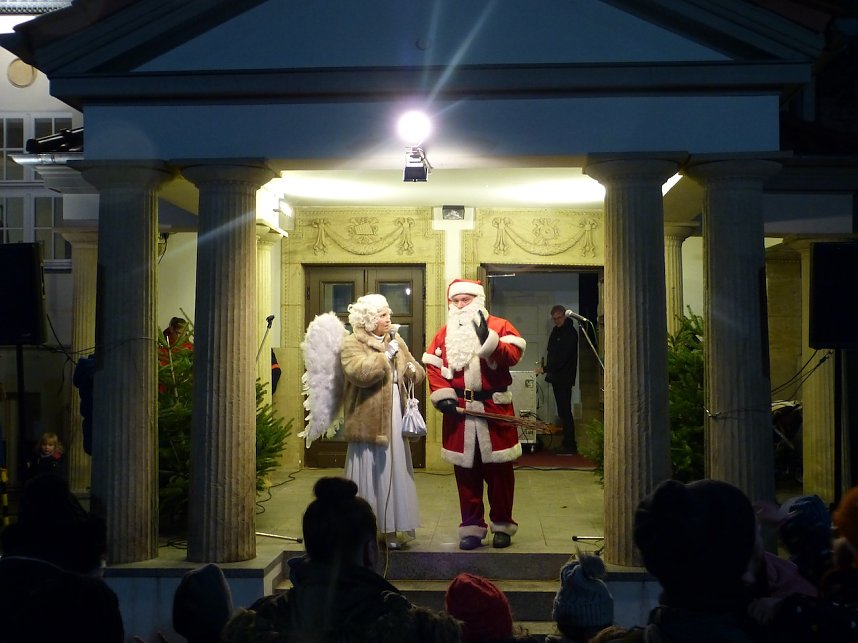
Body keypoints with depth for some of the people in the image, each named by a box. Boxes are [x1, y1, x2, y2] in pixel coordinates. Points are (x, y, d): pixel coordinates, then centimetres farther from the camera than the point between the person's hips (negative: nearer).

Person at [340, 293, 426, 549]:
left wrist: (412, 369, -6)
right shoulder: (351, 344, -6)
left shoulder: (396, 341, 15)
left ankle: (391, 529, 18)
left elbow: (418, 373, 17)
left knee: (395, 475, 9)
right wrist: (386, 355, -16)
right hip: (368, 422, -6)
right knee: (369, 476, -2)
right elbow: (360, 373, -23)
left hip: (395, 422, 6)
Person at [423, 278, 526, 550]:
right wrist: (443, 396, -9)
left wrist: (488, 339, -26)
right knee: (465, 472, 7)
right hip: (459, 413, 3)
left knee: (499, 471, 6)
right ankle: (471, 528, 17)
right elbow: (433, 367, 3)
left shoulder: (500, 326, 1)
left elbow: (512, 356, -15)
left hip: (495, 412, -2)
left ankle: (502, 525, 19)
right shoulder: (444, 334, 10)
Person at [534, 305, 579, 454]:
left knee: (564, 411, -10)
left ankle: (569, 445, -8)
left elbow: (562, 357, -20)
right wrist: (546, 369, 9)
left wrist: (545, 369, -22)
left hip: (564, 377, -9)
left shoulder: (570, 333, -13)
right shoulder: (556, 330, 15)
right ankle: (569, 442, 17)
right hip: (556, 377, 9)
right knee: (563, 410, 11)